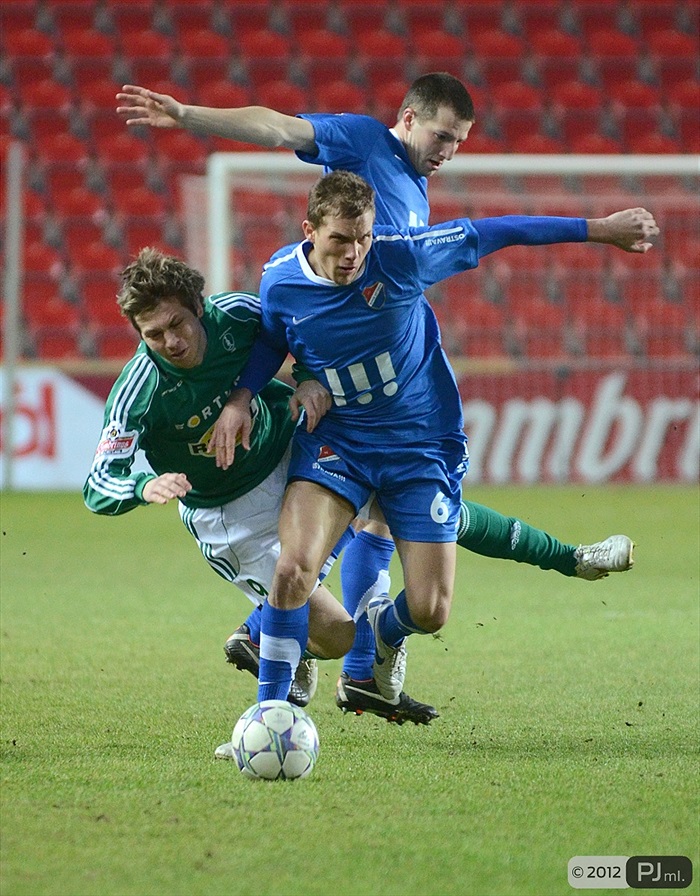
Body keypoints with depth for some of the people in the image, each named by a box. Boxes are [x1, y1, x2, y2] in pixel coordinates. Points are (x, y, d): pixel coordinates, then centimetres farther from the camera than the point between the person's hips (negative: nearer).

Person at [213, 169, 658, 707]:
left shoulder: (401, 255, -20)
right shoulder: (280, 281, -11)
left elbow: (494, 234, -8)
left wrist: (600, 229, -2)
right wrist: (242, 397, -7)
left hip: (423, 445, -1)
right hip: (335, 440, 1)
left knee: (431, 612, -3)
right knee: (294, 568, -25)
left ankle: (388, 630, 38)